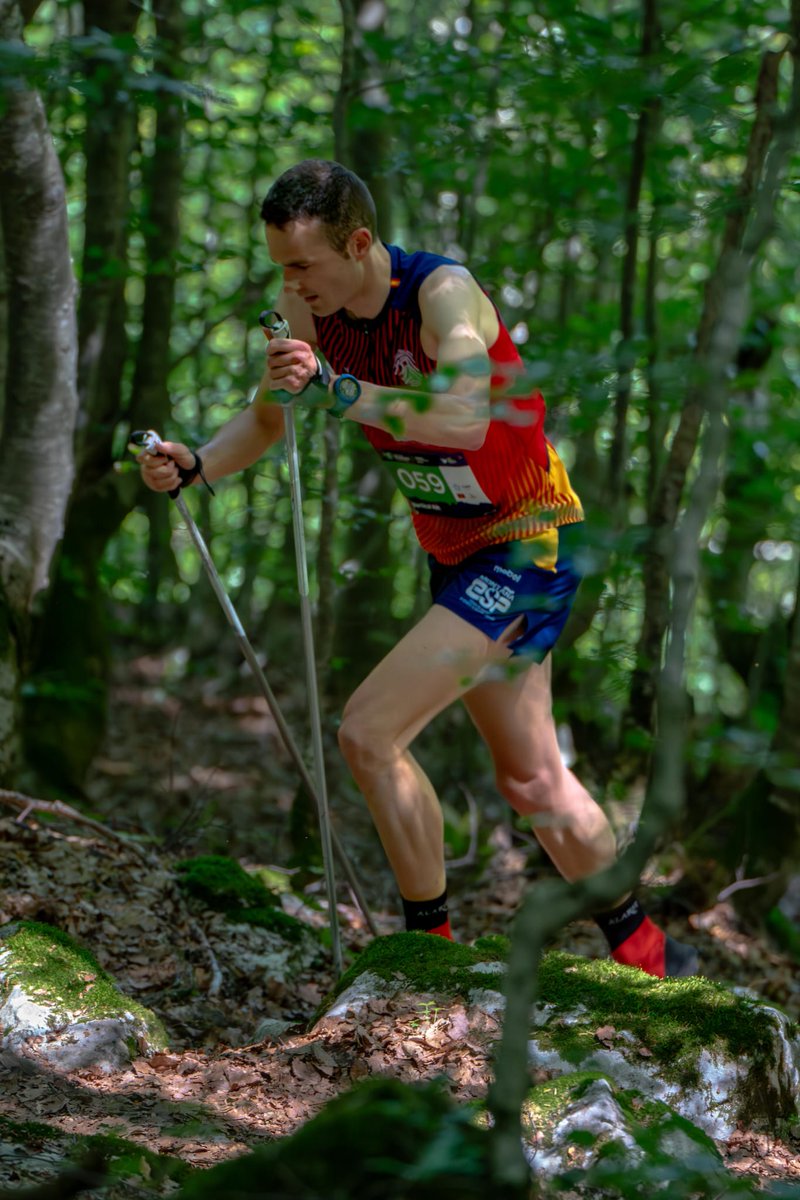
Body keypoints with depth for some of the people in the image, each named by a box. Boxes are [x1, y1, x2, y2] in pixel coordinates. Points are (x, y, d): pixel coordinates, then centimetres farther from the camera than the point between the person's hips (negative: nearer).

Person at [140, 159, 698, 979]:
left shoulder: (443, 291, -25)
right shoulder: (309, 307, -4)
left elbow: (466, 418, -42)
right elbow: (266, 418, 7)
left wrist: (337, 391, -48)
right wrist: (195, 464, -11)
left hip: (527, 549, -8)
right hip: (455, 552, 9)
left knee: (368, 733, -17)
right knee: (529, 779, 18)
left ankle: (431, 941, -2)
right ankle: (643, 949, 34)